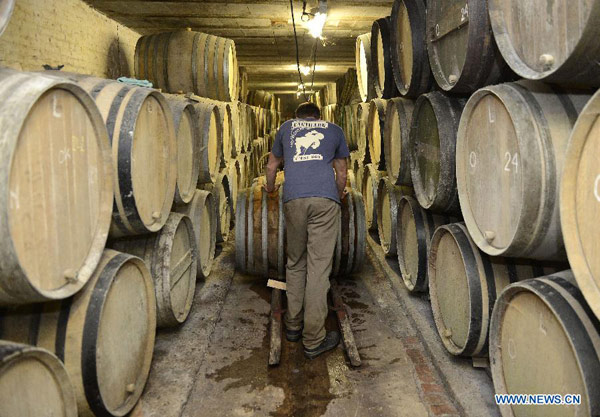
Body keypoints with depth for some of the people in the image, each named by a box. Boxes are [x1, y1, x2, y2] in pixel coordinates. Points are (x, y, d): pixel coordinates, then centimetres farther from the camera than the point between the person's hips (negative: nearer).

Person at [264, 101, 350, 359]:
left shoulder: (286, 127, 26)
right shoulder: (334, 130, 25)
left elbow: (272, 166, 35)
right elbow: (342, 172, 30)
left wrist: (270, 188, 55)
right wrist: (340, 194, 49)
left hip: (293, 199, 1)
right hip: (325, 198, -1)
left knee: (295, 263, 15)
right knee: (319, 267, -3)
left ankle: (293, 325, 21)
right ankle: (313, 340, -1)